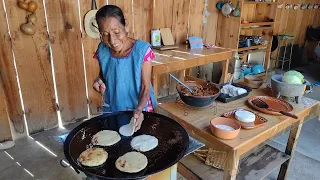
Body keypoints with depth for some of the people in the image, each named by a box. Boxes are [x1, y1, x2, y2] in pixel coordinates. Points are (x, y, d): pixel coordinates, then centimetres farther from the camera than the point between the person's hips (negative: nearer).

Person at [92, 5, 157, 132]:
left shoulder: (142, 50, -21)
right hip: (112, 109, 3)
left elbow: (146, 87, -16)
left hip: (140, 109, -2)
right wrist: (99, 80, -14)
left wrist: (139, 109, -31)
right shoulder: (102, 51, -10)